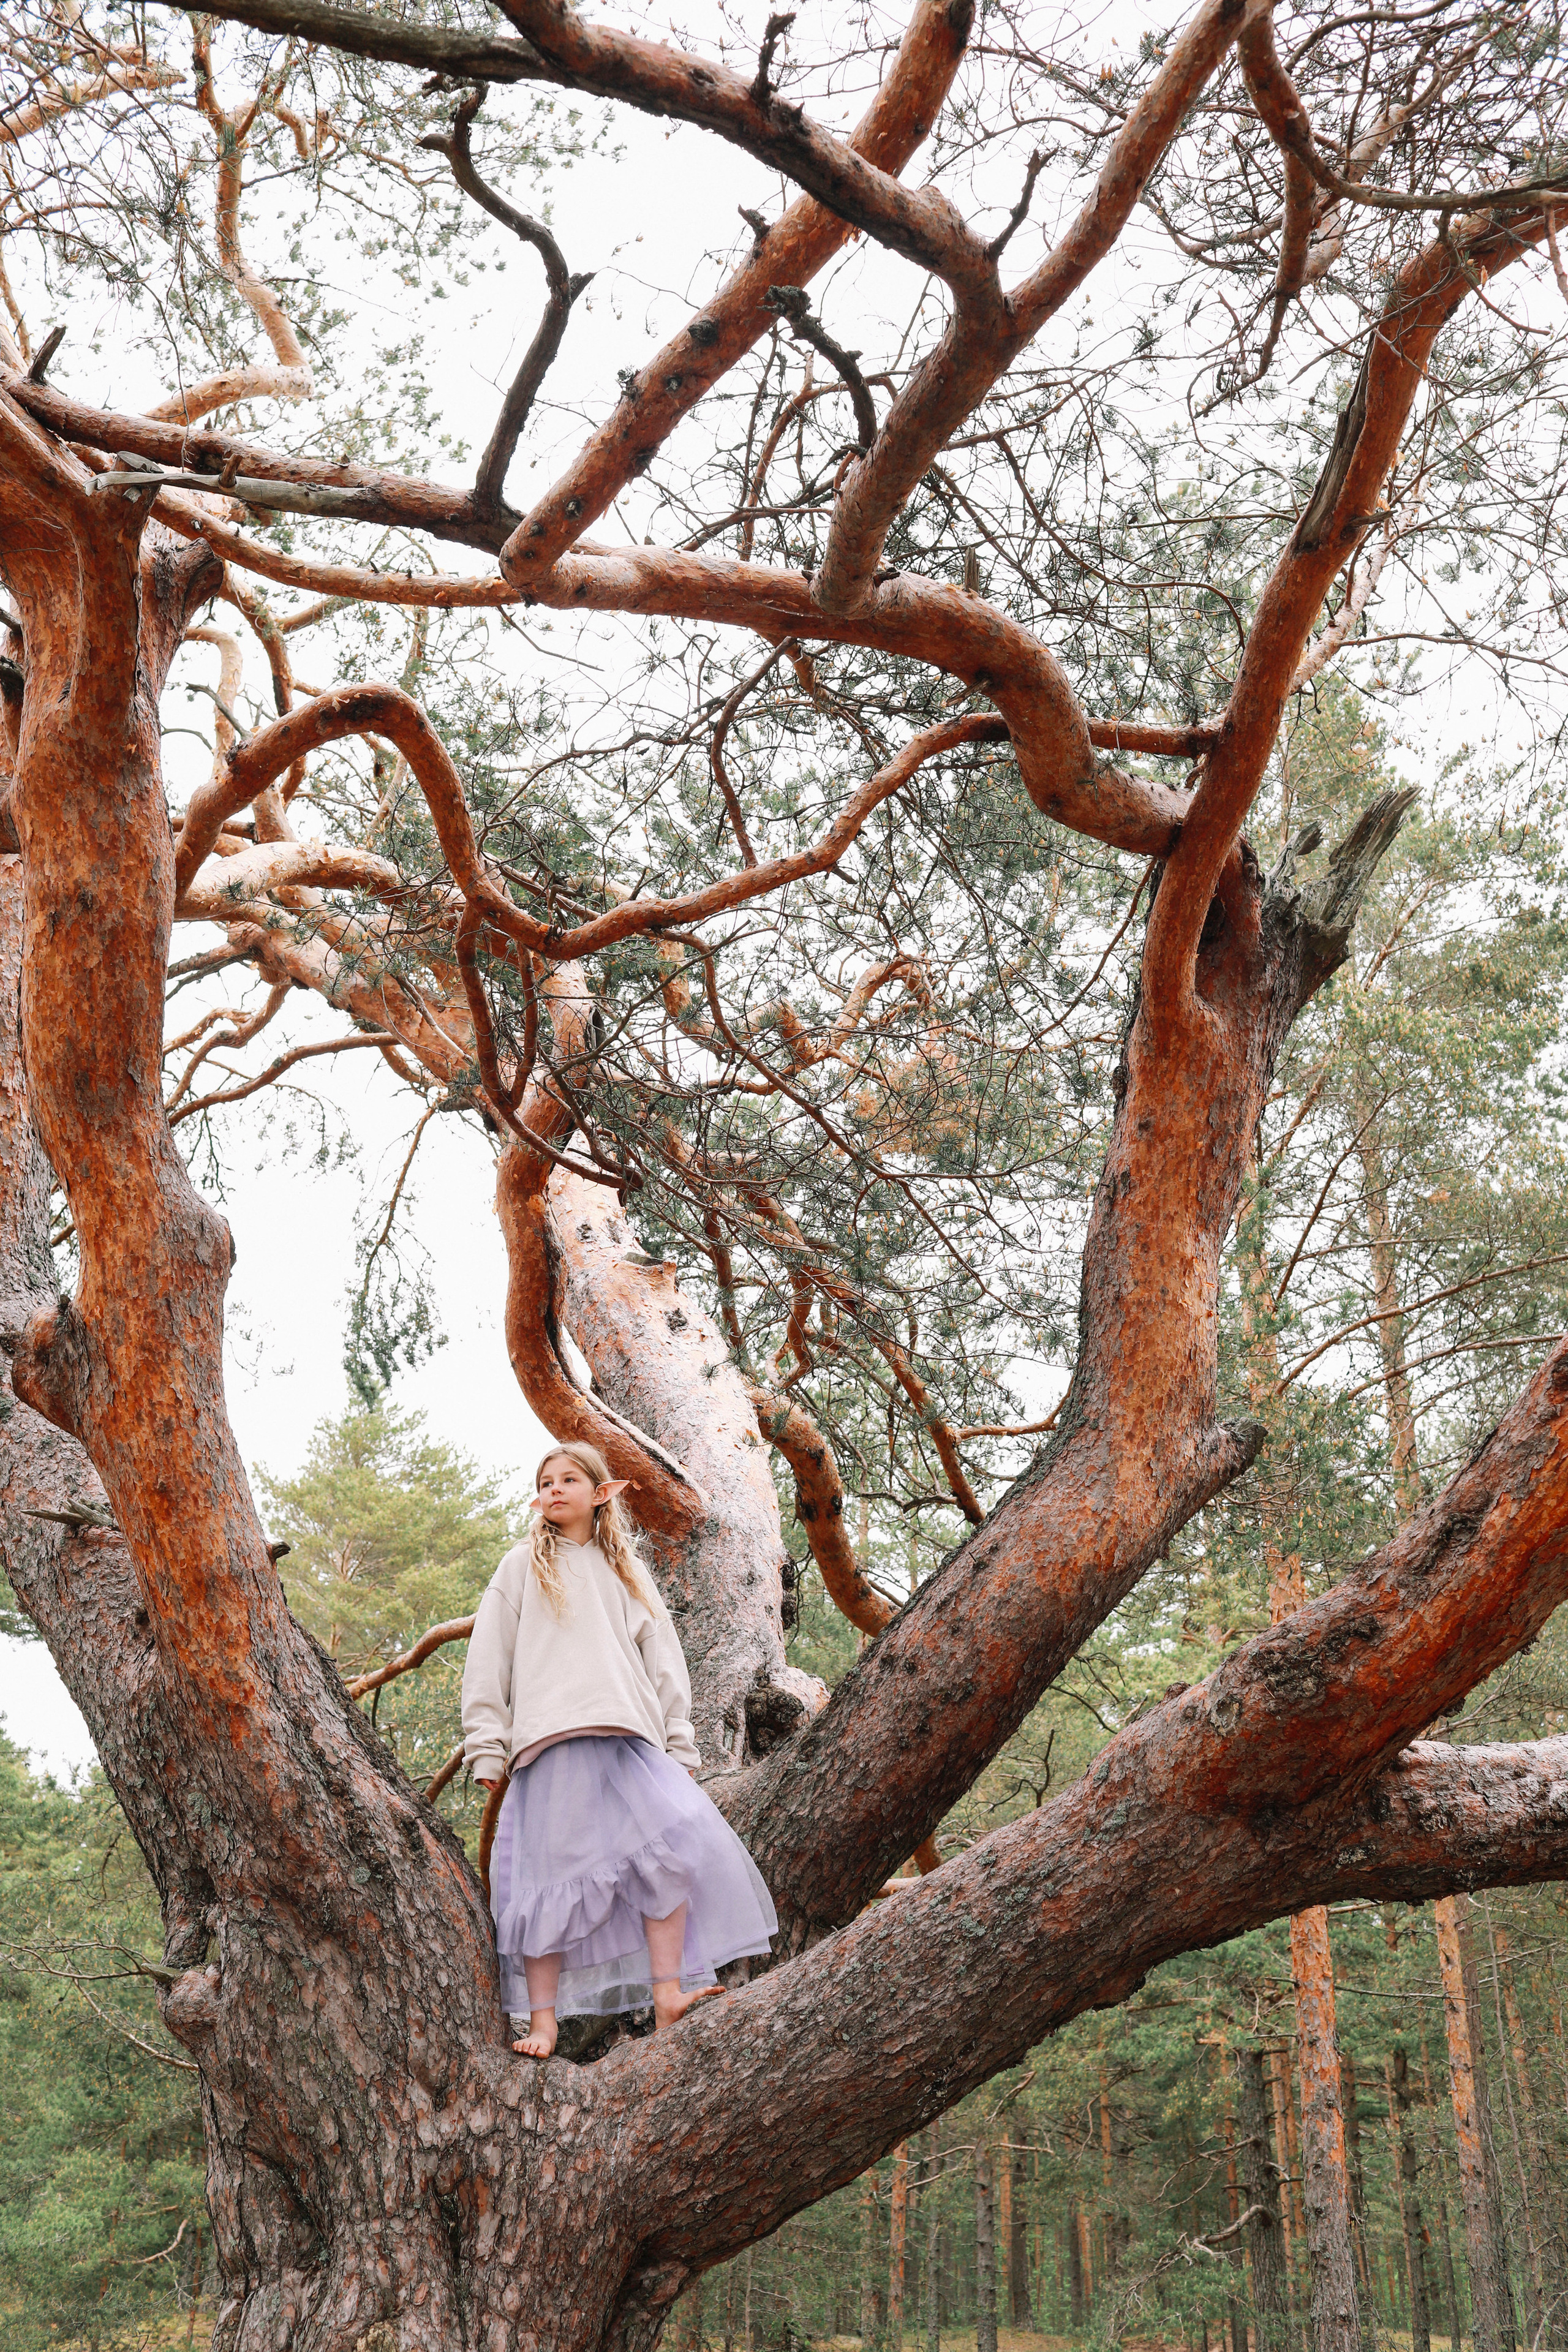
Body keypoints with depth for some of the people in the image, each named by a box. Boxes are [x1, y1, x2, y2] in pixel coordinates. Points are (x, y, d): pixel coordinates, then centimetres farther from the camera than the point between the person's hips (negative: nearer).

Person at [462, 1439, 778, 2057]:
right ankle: (543, 2021, -3)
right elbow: (488, 1659, 10)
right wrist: (486, 1746, -1)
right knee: (550, 1873, -8)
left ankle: (666, 1996, -13)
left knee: (670, 1845, -16)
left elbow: (663, 1661, 21)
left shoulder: (628, 1572, 25)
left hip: (630, 1739, 2)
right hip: (551, 1740, -2)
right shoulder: (523, 1566, 17)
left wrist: (680, 1744, 10)